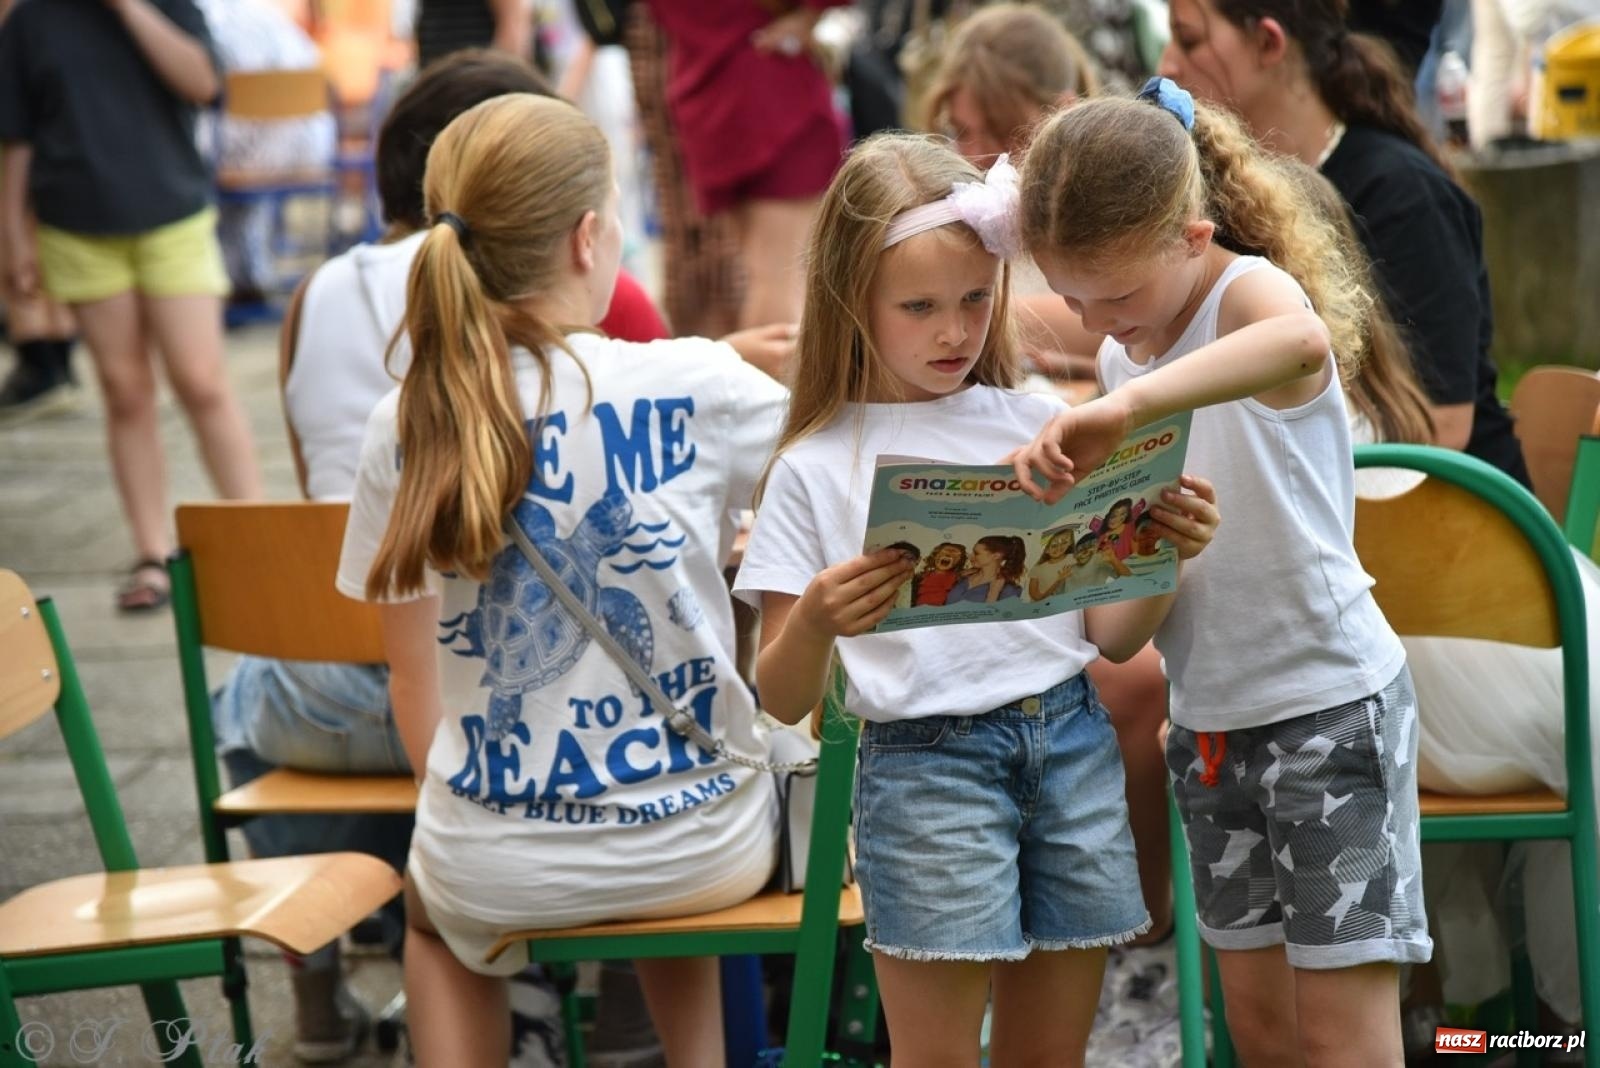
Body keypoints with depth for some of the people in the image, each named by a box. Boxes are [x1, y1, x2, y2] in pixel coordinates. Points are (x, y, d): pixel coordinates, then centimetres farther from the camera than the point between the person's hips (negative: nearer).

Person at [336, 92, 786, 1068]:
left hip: (496, 876, 1)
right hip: (702, 849, 0)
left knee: (432, 907, 36)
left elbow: (414, 677, 3)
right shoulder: (697, 388, -14)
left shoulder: (407, 428, -8)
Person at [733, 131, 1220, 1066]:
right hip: (926, 765, -3)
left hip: (1073, 740, 3)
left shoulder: (1042, 427, 7)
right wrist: (814, 623, -25)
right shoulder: (818, 468, -1)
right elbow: (785, 700, -4)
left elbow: (1111, 637, 8)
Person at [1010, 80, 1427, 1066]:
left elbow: (1301, 341, -44)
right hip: (1212, 716, 8)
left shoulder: (1249, 290, -17)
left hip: (1332, 699, -8)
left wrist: (1122, 409, -54)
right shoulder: (1122, 354, 7)